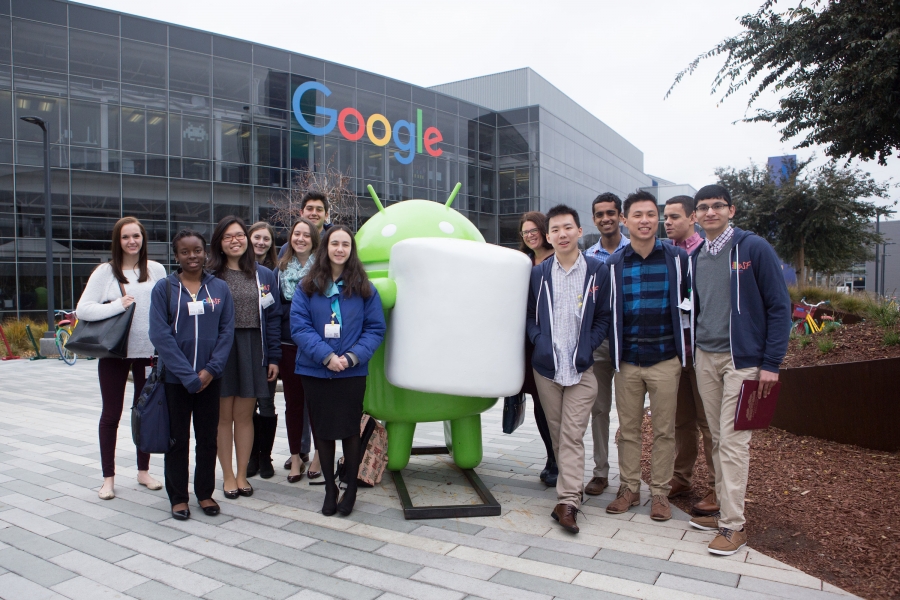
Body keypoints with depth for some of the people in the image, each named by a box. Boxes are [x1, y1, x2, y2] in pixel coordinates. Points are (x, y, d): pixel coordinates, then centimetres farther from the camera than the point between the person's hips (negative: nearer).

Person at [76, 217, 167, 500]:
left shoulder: (156, 270, 1)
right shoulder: (105, 272, -2)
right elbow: (82, 309, -8)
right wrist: (117, 305, -19)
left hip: (148, 352, 1)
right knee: (111, 415, 8)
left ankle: (143, 471, 27)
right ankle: (108, 478, 20)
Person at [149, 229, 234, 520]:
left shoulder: (220, 288, 3)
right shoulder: (164, 288, -3)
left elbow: (227, 331, 1)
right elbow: (160, 334, -9)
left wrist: (211, 369, -11)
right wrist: (188, 375, -15)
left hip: (210, 377, 2)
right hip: (175, 378, -2)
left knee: (208, 438, 10)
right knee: (177, 439, 8)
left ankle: (205, 493, 26)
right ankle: (178, 497, 23)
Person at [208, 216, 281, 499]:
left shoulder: (264, 275, 7)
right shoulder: (210, 276, 0)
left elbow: (273, 317, 6)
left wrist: (273, 357, 1)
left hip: (253, 351, 2)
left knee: (244, 415, 9)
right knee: (224, 416, 7)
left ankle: (242, 474, 22)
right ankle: (228, 476, 20)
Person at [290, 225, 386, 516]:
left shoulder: (364, 288, 2)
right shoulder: (308, 286, 2)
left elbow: (376, 329, -1)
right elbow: (299, 327, -6)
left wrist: (352, 356, -15)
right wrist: (326, 355, -17)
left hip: (352, 373, -1)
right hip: (315, 371, 1)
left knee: (349, 430, 5)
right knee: (322, 431, 11)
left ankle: (351, 488, 26)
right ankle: (330, 488, 29)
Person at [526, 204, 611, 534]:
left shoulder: (598, 271, 1)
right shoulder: (539, 273, 7)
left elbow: (604, 316, 4)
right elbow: (529, 314, 10)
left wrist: (588, 346, -9)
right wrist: (539, 341, -7)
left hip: (581, 368, -2)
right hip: (546, 366, 3)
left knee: (572, 435, -6)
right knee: (556, 434, 11)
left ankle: (567, 502, -5)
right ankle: (570, 487, 26)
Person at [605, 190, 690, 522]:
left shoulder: (678, 258, 0)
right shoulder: (613, 264, 3)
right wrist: (614, 348, 2)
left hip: (665, 358, -1)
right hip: (627, 359, 1)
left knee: (664, 430, 6)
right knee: (628, 428, 9)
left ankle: (660, 493, 19)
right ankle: (629, 488, 23)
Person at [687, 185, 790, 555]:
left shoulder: (754, 248, -7)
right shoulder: (696, 257, 10)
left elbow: (779, 306, -7)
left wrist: (771, 362, -11)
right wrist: (694, 350, 13)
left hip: (743, 359, -5)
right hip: (705, 358, 5)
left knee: (733, 441, -5)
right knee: (717, 439, 11)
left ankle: (733, 525, 4)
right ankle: (724, 509, 22)